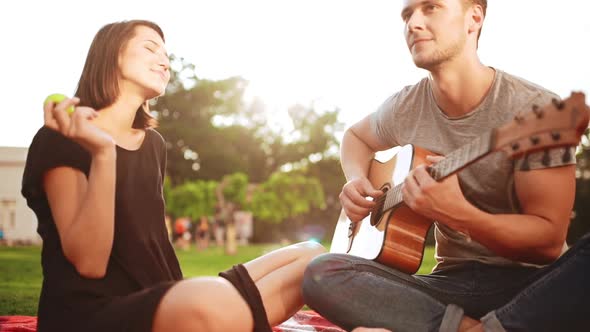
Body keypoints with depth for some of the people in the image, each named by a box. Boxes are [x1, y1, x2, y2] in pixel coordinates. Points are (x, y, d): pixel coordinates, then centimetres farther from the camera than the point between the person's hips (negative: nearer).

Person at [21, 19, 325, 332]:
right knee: (214, 303, -41)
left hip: (155, 305, 8)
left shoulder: (153, 144, 16)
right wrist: (103, 152, -24)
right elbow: (89, 264, -16)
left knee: (310, 259, 1)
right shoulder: (61, 138, -6)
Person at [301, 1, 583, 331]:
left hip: (528, 281, -4)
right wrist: (356, 181, 4)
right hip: (453, 280, 4)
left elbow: (550, 241, -15)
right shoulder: (404, 108, 3)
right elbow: (355, 136, 27)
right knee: (322, 272, -23)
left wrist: (456, 214, -31)